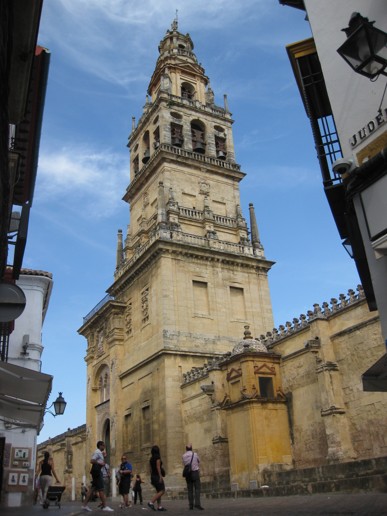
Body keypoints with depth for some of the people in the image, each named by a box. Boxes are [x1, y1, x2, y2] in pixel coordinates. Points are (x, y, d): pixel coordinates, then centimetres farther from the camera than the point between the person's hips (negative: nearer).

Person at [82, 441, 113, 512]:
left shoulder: (100, 453, 19)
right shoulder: (97, 452, -12)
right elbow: (92, 461, -22)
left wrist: (103, 457, 13)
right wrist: (100, 463, -19)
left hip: (98, 471, 10)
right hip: (96, 471, -10)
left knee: (92, 488, 9)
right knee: (100, 489, -8)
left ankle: (85, 505, 10)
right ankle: (104, 506, -7)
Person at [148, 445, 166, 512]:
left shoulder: (151, 458, 13)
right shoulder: (158, 457, -10)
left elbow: (151, 468, 15)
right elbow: (158, 467, -18)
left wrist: (152, 478, 20)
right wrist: (160, 476, -19)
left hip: (153, 476, 9)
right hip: (157, 476, -9)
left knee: (158, 491, 11)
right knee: (162, 491, -8)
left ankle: (159, 506, 7)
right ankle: (151, 502, -17)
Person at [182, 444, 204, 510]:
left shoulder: (183, 456, 4)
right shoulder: (195, 454, -1)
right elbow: (199, 462, 17)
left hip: (188, 473, 3)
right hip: (195, 472, -3)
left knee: (190, 490, 8)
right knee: (197, 489, -4)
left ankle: (191, 505, 4)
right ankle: (197, 504, -18)